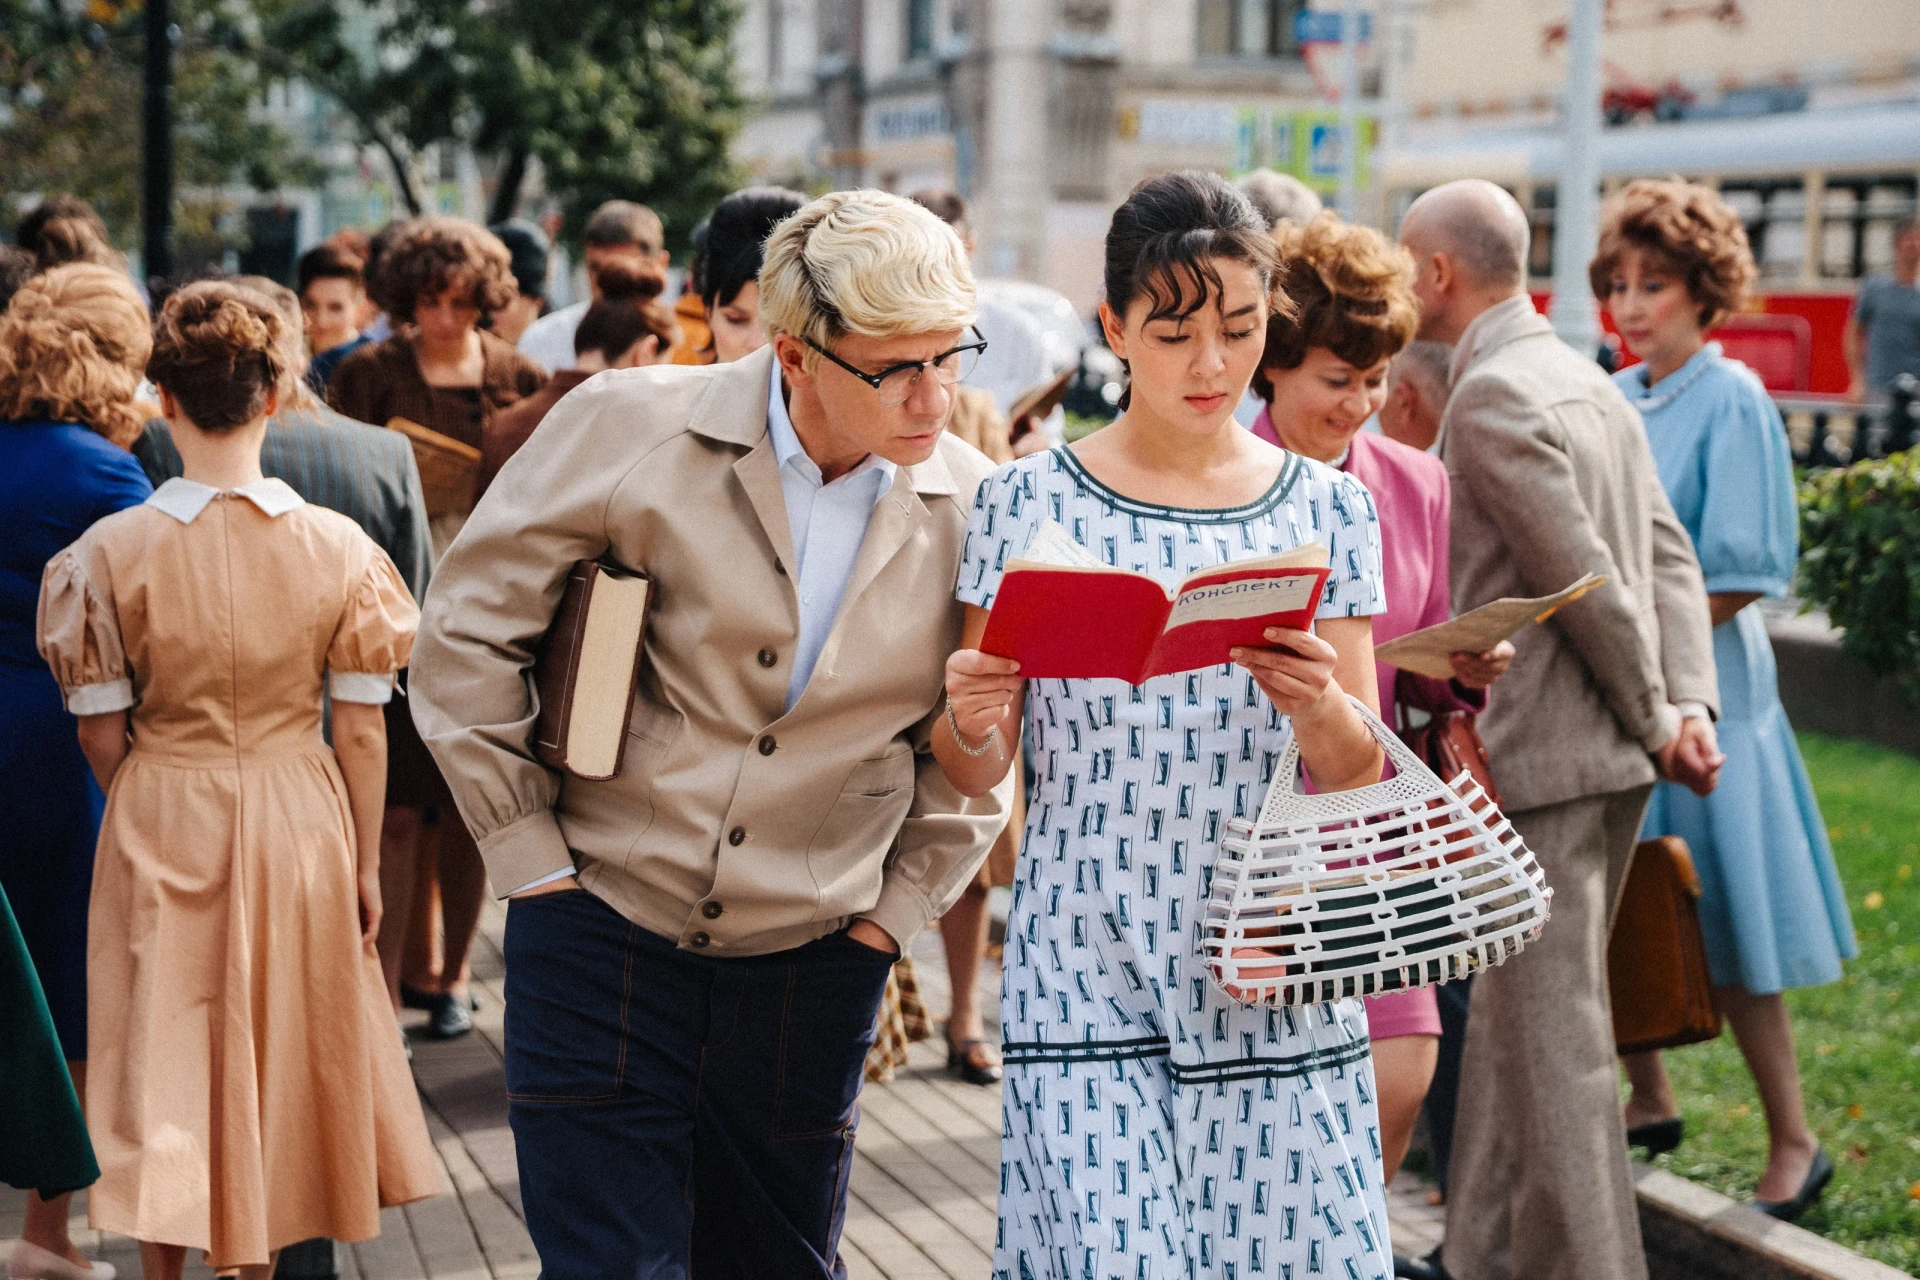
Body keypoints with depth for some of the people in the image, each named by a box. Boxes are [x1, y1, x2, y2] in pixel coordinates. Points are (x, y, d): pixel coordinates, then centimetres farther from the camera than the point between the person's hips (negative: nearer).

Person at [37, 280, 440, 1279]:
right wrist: (365, 863, 7)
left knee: (165, 1062, 12)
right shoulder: (337, 548, -10)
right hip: (299, 822, 2)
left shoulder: (112, 550, -13)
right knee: (275, 1055, 19)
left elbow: (102, 737, -6)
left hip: (159, 823, -1)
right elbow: (360, 730, -5)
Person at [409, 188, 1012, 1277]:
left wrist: (896, 911, 4)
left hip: (814, 955, 2)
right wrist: (530, 851, -4)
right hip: (605, 923, -2)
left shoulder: (976, 509, -4)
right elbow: (466, 632, -3)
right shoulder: (629, 429, -11)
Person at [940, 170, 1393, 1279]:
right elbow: (977, 774, 5)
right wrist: (971, 720, -17)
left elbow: (1361, 779, 5)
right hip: (1090, 968, -2)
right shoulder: (1032, 502, 0)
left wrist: (1319, 707, -16)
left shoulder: (1327, 507, 6)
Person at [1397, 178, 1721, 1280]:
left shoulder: (1491, 397, -15)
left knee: (1554, 1040, -2)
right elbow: (1671, 557, 10)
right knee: (1514, 1025, 17)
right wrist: (1689, 705, 2)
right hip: (1610, 758, 10)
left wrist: (1655, 718, -5)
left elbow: (1588, 581, -17)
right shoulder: (1591, 383, 14)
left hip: (1536, 762, -10)